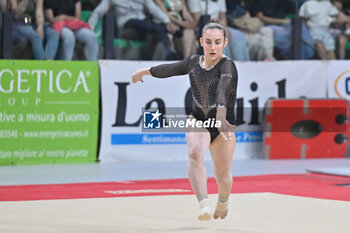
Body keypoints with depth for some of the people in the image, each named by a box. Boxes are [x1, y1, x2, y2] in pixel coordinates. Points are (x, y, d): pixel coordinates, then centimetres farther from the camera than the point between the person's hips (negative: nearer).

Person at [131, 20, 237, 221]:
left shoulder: (227, 65, -16)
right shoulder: (193, 63, 2)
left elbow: (223, 88, -37)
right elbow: (170, 69, 22)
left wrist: (221, 114, -55)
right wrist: (145, 71, 38)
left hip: (223, 124, -3)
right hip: (198, 120, 3)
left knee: (223, 177, 5)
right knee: (195, 152, -31)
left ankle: (223, 201, 42)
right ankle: (204, 204, -43)